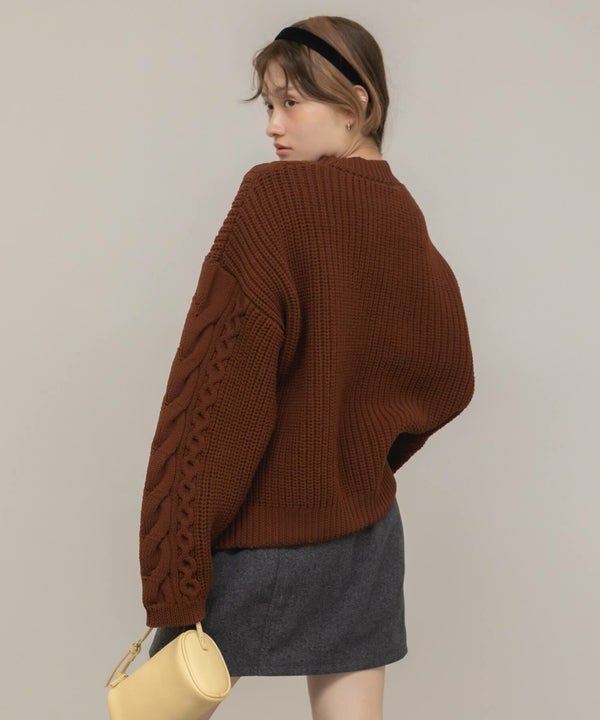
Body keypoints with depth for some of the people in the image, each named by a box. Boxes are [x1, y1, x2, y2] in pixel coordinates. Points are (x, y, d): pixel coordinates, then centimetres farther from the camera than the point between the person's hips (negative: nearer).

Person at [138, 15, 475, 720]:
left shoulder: (273, 197, -17)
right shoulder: (405, 218, 2)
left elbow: (216, 394, -22)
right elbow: (448, 377, 14)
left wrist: (171, 584, -20)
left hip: (258, 534, -6)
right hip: (365, 528, 6)